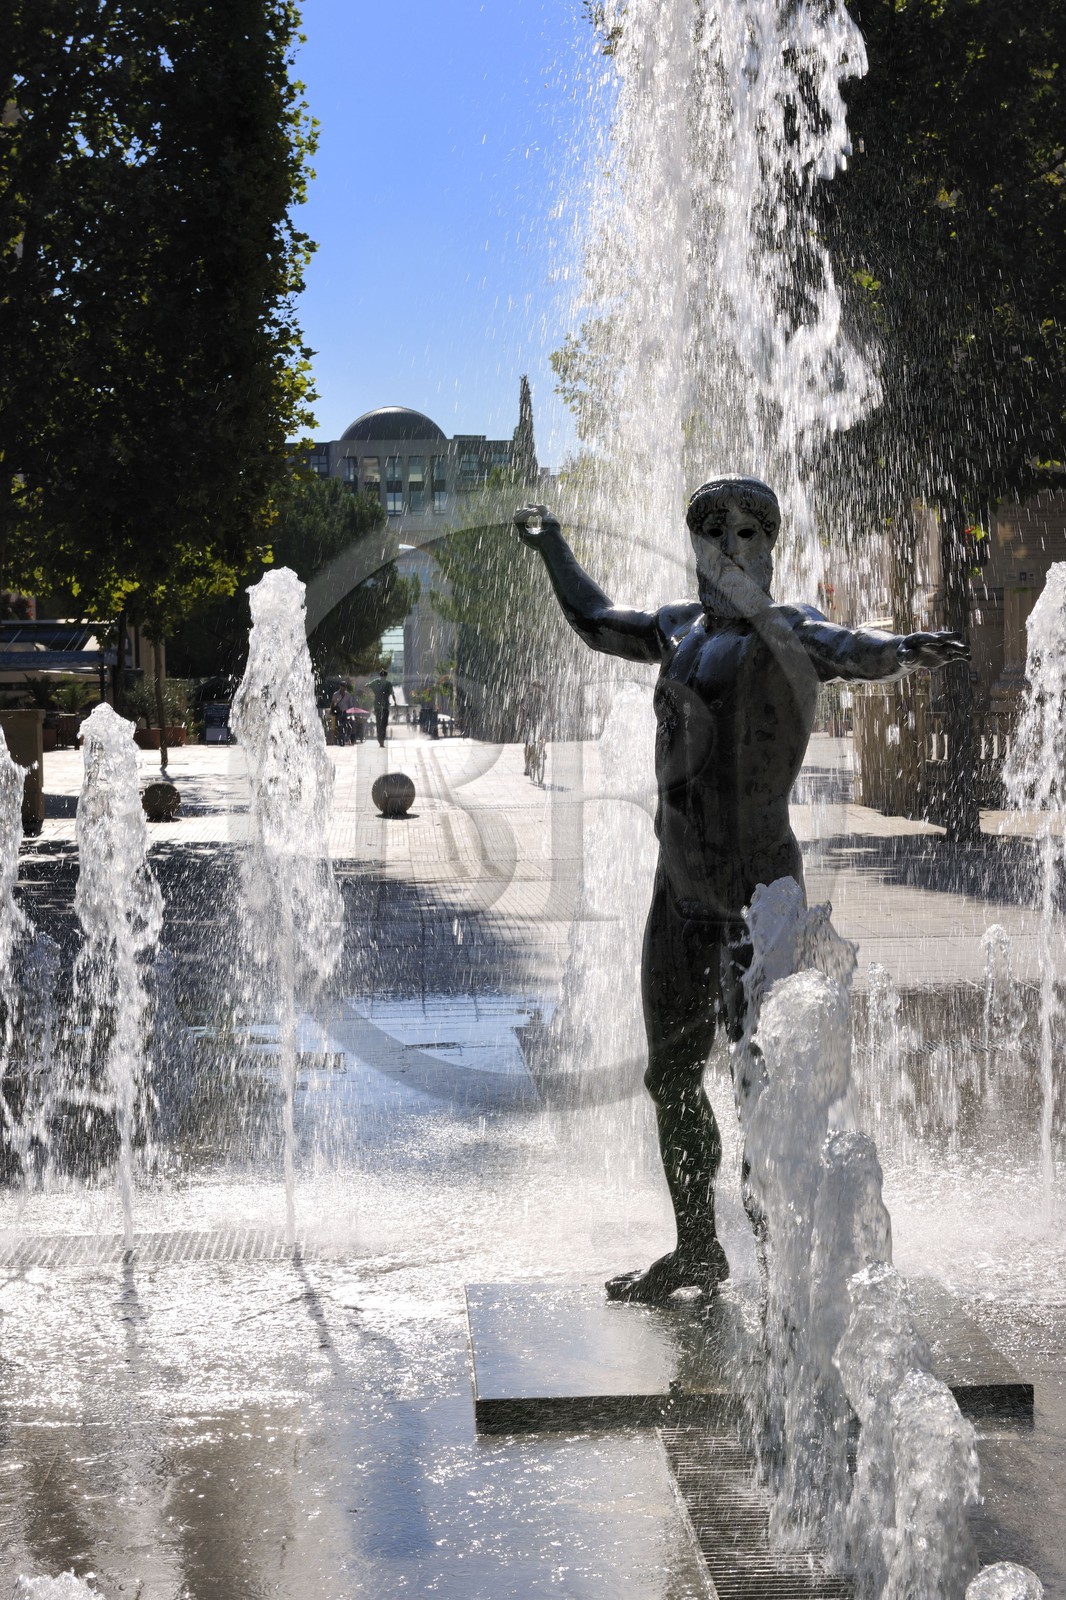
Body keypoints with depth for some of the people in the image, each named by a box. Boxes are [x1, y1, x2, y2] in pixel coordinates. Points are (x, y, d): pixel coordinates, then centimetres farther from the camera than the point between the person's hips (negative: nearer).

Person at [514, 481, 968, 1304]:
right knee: (673, 1074, 15)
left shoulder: (787, 631, -8)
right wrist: (550, 542, 40)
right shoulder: (681, 628, 11)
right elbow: (596, 619, 30)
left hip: (759, 887, -7)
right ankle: (697, 1250, 31)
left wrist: (905, 648, -52)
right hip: (682, 889, 7)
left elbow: (850, 650, -30)